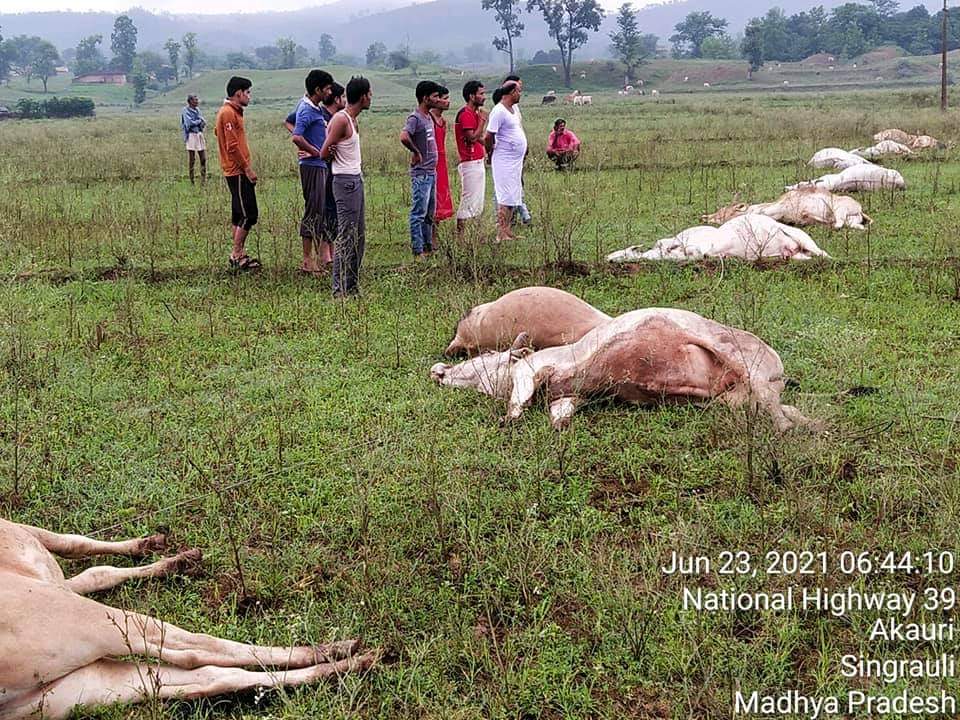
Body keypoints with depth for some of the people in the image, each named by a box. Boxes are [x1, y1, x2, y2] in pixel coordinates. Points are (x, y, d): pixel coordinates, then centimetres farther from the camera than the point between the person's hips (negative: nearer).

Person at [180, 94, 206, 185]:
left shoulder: (197, 109, 14)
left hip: (200, 134, 7)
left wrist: (202, 123, -11)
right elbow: (190, 122, -16)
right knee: (191, 159, -2)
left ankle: (203, 180, 14)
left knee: (203, 158, 6)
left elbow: (203, 122, 12)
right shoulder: (186, 110, -7)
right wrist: (200, 121, -2)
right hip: (191, 135, -7)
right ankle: (191, 181, 3)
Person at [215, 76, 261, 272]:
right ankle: (237, 254, -5)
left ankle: (239, 254, 16)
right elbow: (232, 145, -20)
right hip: (238, 172, -11)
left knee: (239, 214, 12)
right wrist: (247, 168, -17)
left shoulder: (233, 112, 17)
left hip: (237, 172, 11)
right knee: (248, 214, -9)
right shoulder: (228, 113, -14)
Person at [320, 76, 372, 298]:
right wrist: (339, 155, 3)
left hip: (356, 180, 10)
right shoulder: (341, 120, -16)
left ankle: (352, 286, 19)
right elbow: (325, 153, -16)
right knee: (346, 237, -7)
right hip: (346, 181, -10)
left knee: (358, 236, 13)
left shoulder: (352, 120, 14)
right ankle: (340, 290, -4)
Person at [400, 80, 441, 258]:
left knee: (429, 213, 15)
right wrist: (416, 152, -18)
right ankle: (418, 251, -2)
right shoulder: (415, 118, -15)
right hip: (421, 174, -9)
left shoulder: (428, 117, 14)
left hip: (431, 172, 9)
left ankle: (428, 246, 23)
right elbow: (404, 137, -32)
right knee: (419, 213, -5)